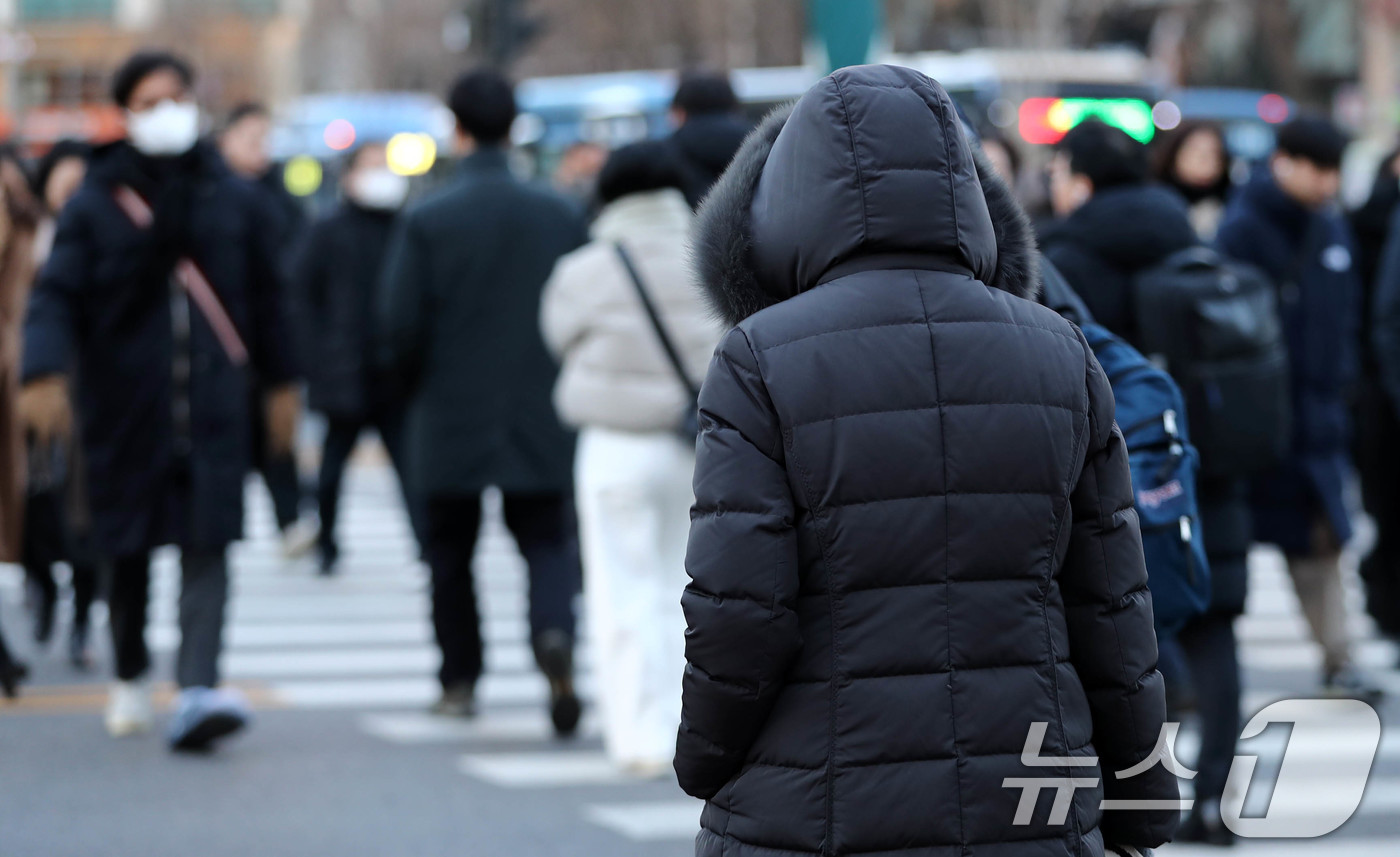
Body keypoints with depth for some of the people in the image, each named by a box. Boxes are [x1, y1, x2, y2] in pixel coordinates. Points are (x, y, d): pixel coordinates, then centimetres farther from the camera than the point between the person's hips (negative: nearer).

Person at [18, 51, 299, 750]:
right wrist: (44, 374, -24)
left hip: (212, 405, 1)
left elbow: (264, 297, 17)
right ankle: (130, 678, 32)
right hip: (124, 404, 0)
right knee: (129, 551, 11)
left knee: (206, 547, -13)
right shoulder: (96, 204, -1)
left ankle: (196, 692, -21)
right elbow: (57, 294, -8)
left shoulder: (233, 200, 8)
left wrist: (279, 382, 20)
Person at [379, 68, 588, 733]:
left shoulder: (426, 221, -9)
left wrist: (415, 382, 11)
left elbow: (400, 327, -9)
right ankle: (554, 632, -21)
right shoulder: (560, 216, -1)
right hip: (541, 422, 1)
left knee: (451, 553, 14)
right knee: (548, 542, 8)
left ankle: (459, 681, 20)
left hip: (452, 422, -1)